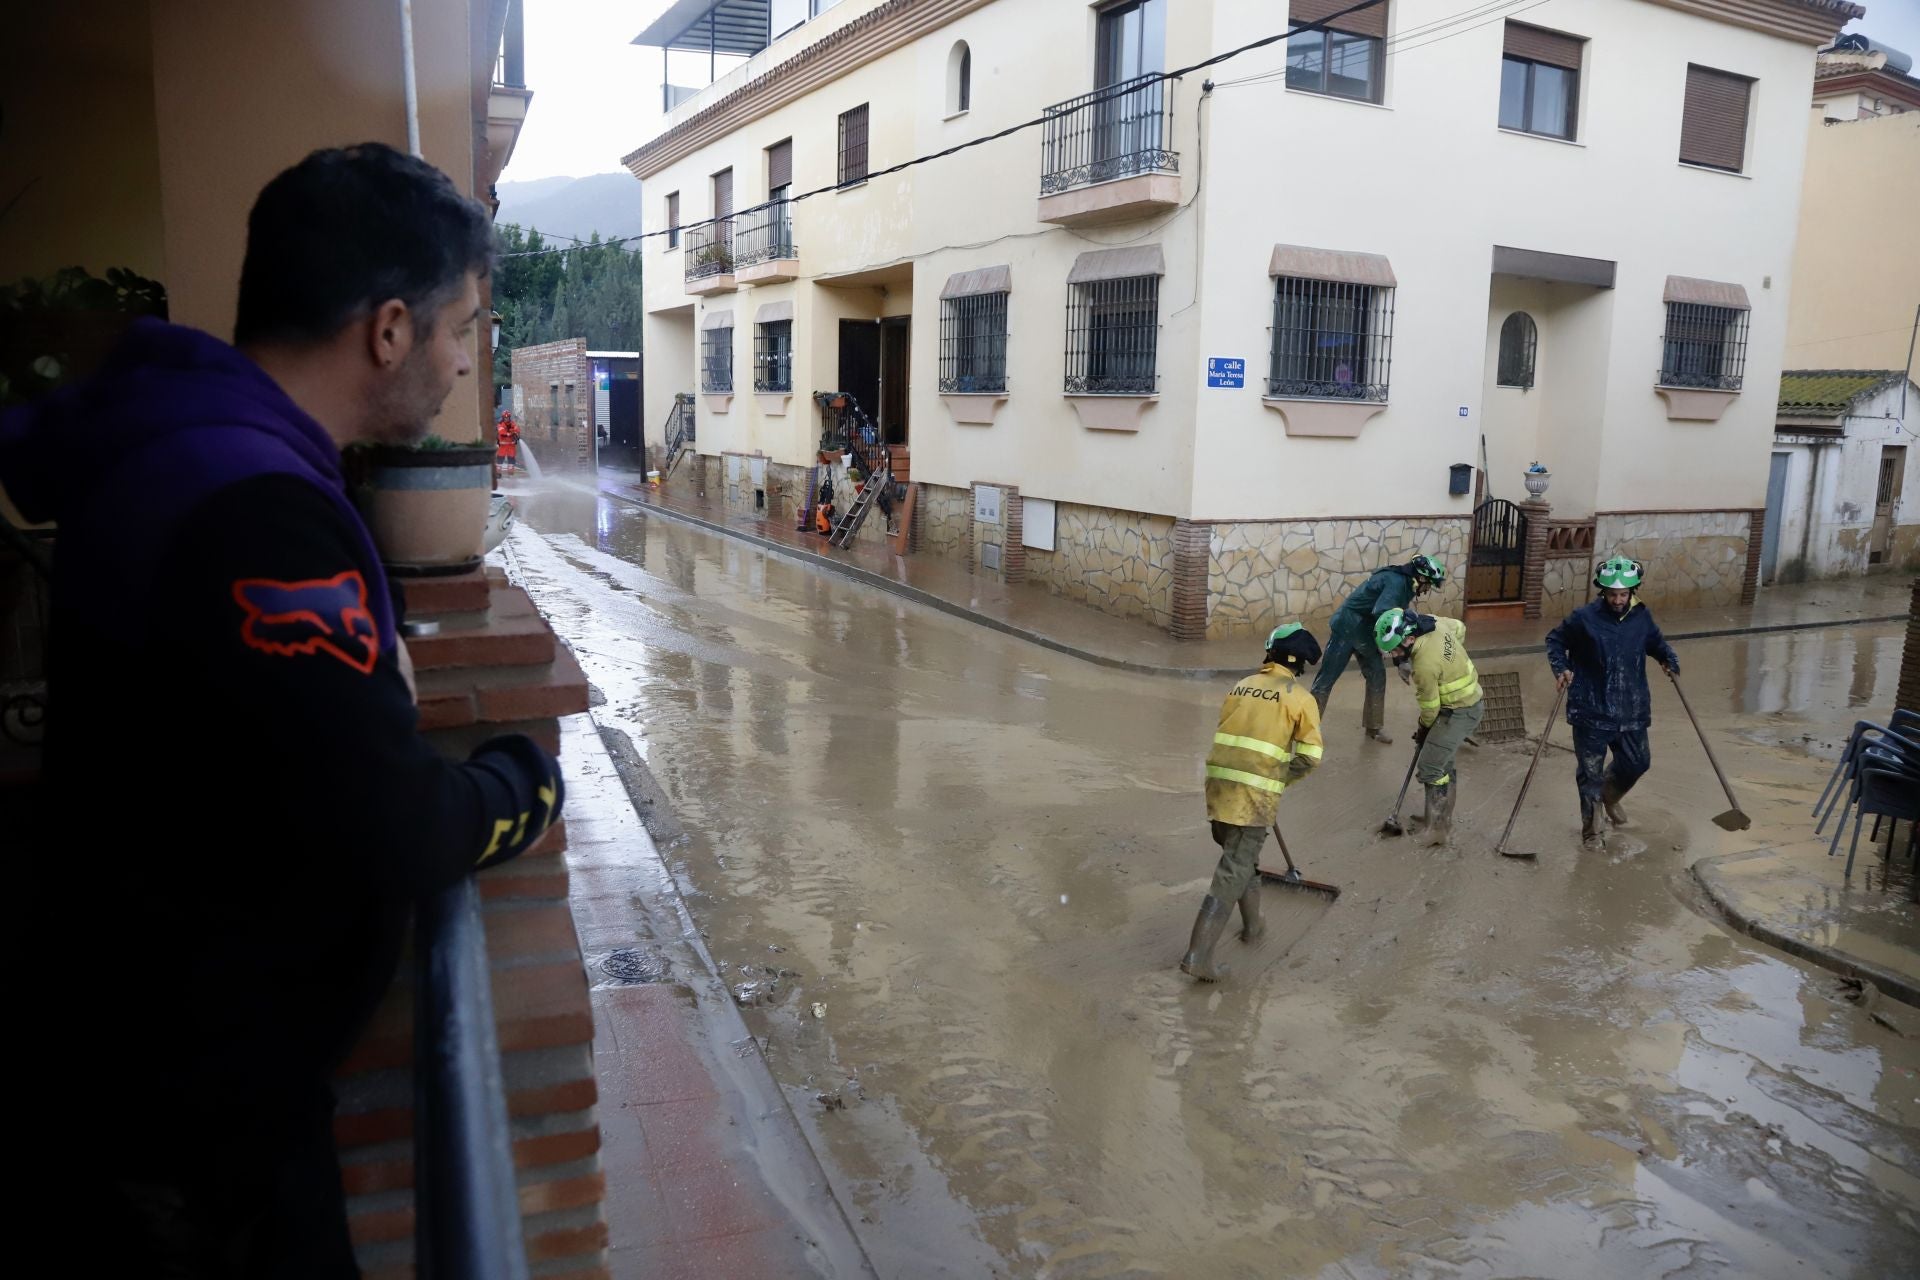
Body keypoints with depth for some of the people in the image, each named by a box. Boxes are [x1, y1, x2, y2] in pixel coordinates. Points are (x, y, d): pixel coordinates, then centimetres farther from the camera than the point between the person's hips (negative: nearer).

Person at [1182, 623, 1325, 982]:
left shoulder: (1242, 687, 15)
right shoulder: (1300, 697, 0)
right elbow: (1309, 756, -3)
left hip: (1218, 781, 6)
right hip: (1255, 791, -5)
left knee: (1240, 855, 26)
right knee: (1233, 871, -4)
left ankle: (1253, 925, 41)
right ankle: (1198, 954, -10)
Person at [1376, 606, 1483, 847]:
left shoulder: (1425, 664, -32)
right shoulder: (1434, 623, -10)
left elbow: (1430, 706, -17)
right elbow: (1460, 628, 14)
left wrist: (1423, 729, 2)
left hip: (1459, 713, -10)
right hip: (1468, 699, 10)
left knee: (1429, 768, -8)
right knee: (1444, 762, 19)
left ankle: (1438, 829, 0)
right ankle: (1441, 819, 31)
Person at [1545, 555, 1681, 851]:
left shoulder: (1641, 616, -2)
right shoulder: (1584, 617, -14)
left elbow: (1656, 643, 17)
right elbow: (1554, 640, 0)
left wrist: (1670, 659, -3)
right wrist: (1561, 668, -16)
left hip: (1631, 710, 4)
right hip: (1591, 711, -4)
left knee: (1638, 762, 16)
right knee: (1590, 773, 4)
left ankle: (1610, 795, 49)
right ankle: (1590, 832, 20)